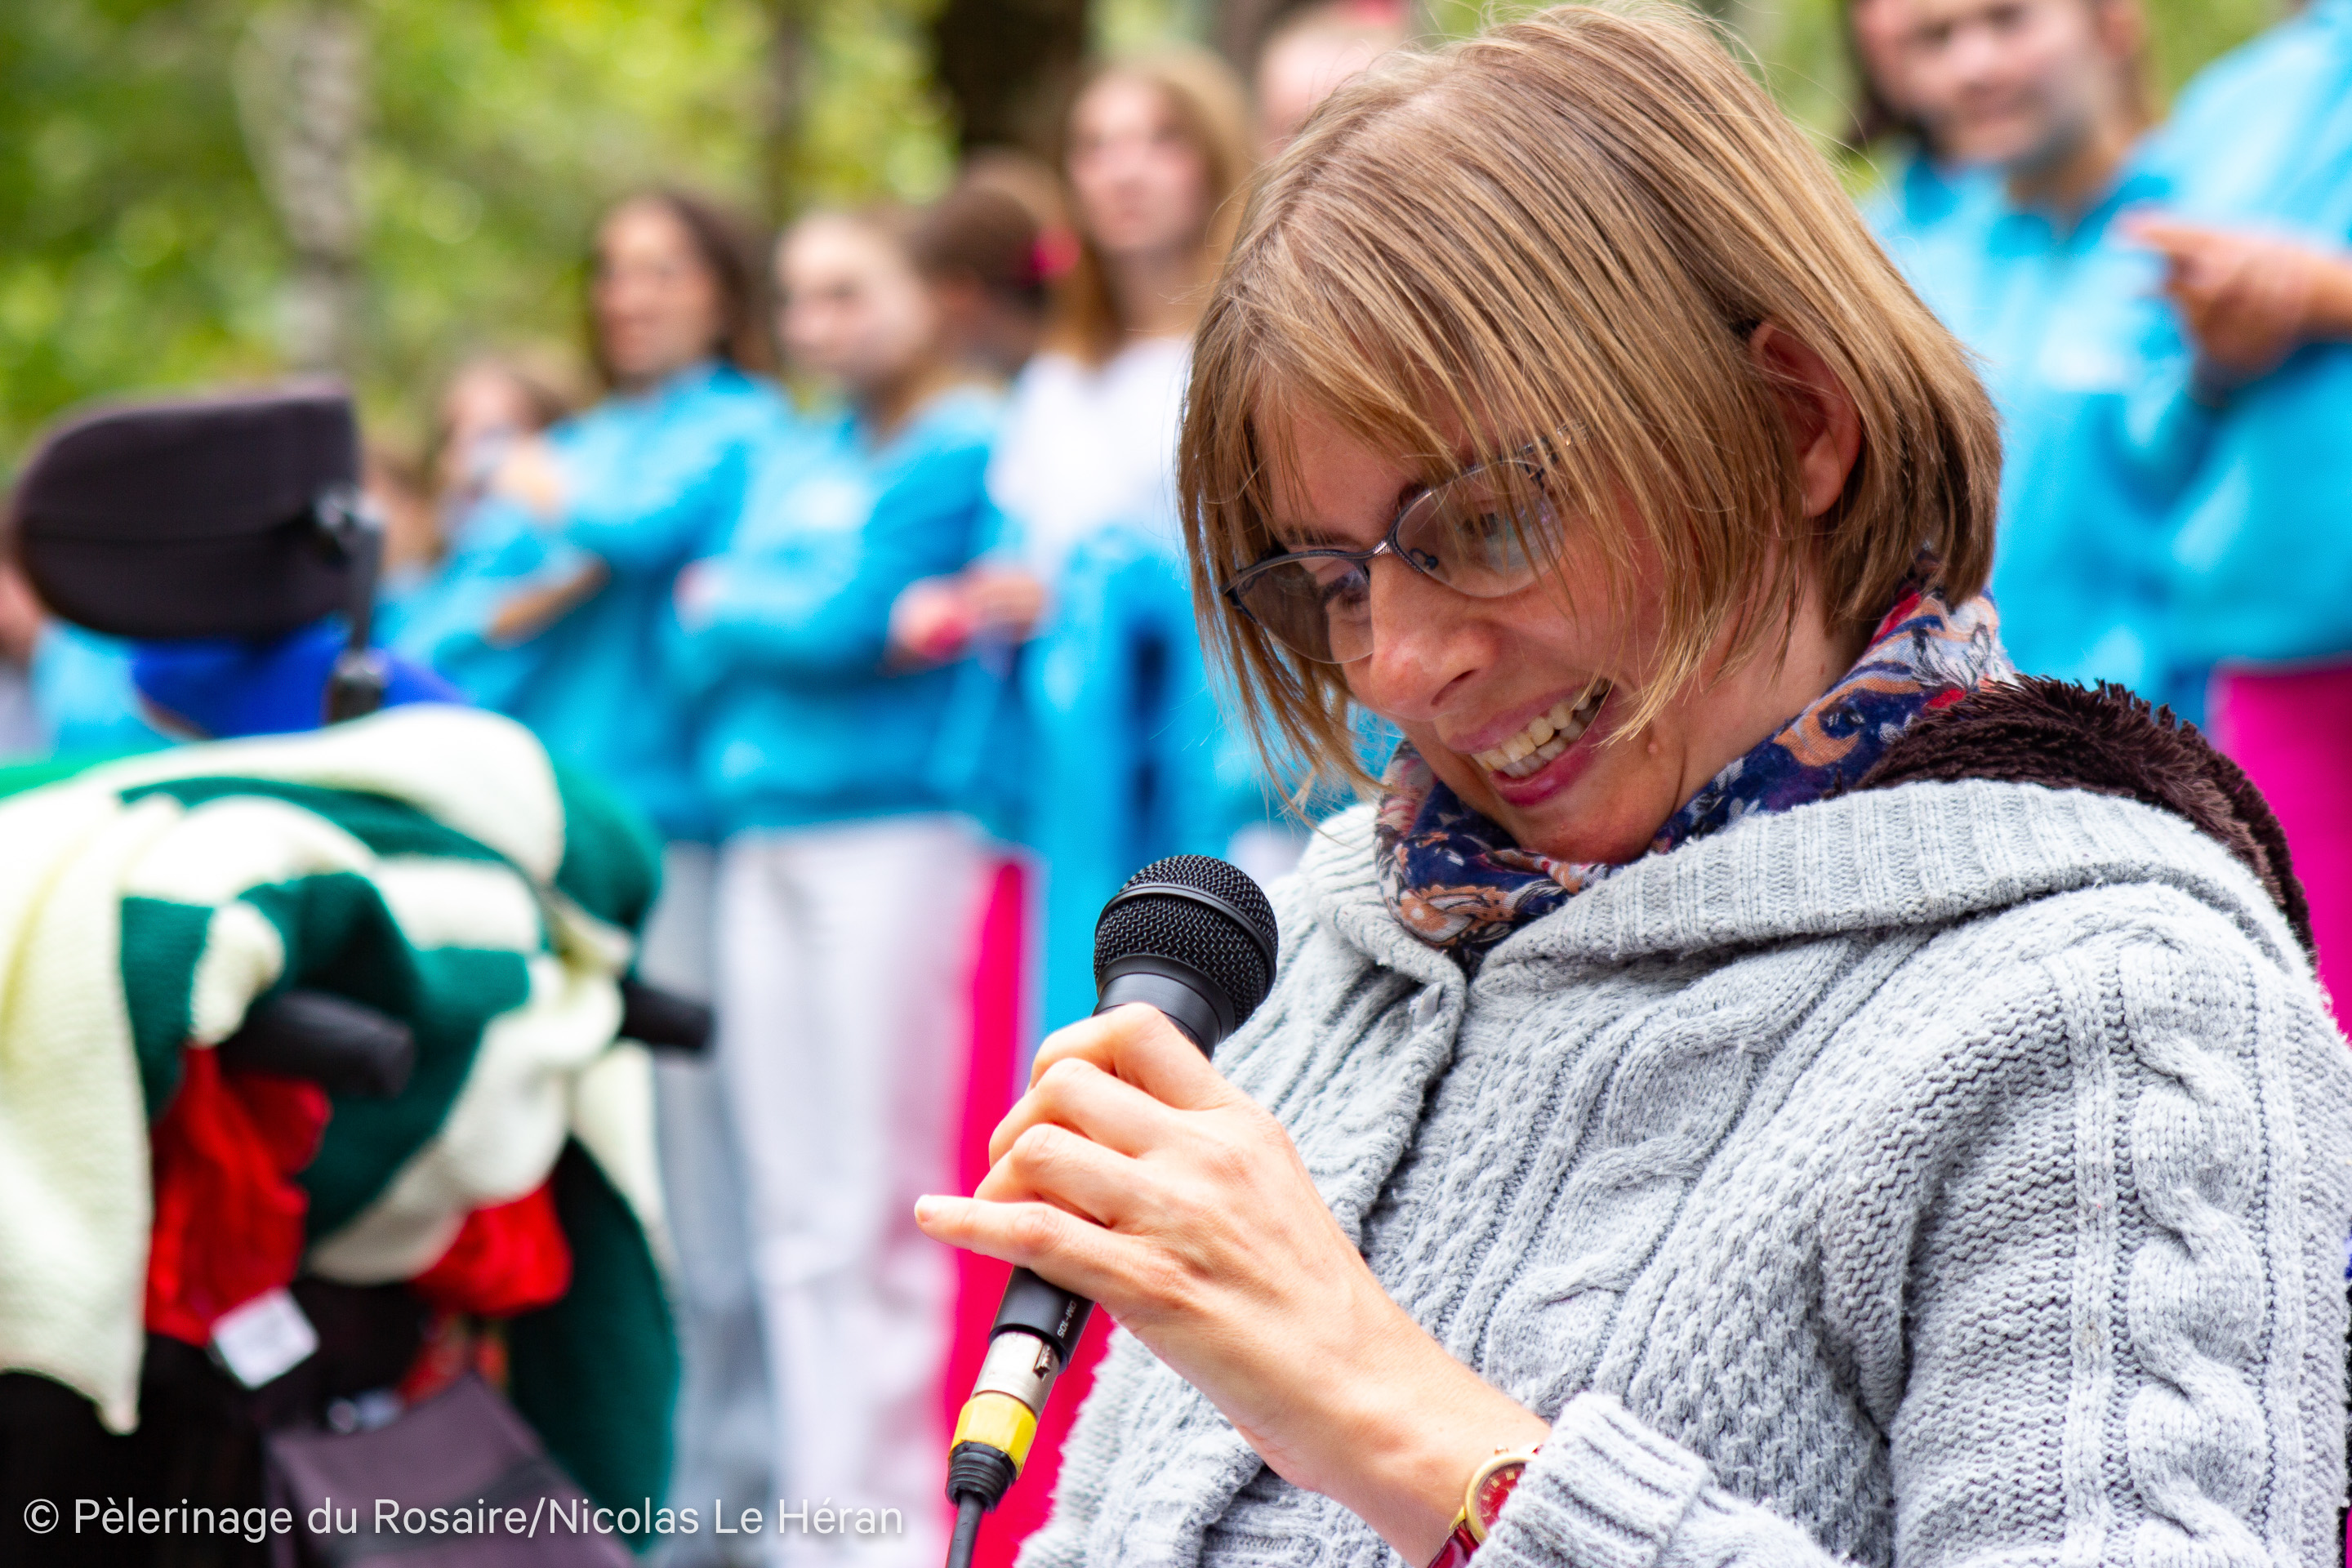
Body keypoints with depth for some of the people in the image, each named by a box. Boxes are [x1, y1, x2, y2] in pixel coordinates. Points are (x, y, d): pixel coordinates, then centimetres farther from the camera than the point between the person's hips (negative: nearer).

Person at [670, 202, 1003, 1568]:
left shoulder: (961, 448, -2)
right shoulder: (791, 465, 20)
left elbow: (850, 623, -11)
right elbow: (700, 653, 14)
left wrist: (729, 600, 5)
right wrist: (780, 621, -4)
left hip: (896, 829, -7)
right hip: (767, 838, 7)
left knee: (877, 1211, -7)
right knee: (794, 1215, 8)